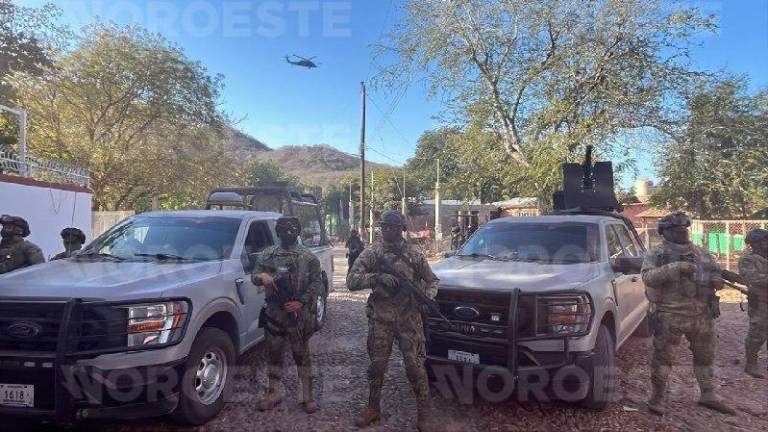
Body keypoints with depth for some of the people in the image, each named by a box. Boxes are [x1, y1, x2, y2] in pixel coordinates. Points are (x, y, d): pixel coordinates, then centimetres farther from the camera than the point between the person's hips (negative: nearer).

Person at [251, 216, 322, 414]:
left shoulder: (308, 257, -2)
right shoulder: (267, 254, 7)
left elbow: (316, 283, -4)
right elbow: (254, 275, 9)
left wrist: (301, 302, -14)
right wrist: (262, 276, -15)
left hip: (298, 314, -3)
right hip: (273, 313, 3)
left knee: (302, 354, 5)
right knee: (273, 354, 13)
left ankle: (308, 395, 16)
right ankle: (275, 393, 28)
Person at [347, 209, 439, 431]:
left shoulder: (414, 253, 4)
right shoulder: (371, 253, 1)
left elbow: (432, 280, 12)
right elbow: (351, 281, -7)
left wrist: (427, 298, -9)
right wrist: (377, 277, -22)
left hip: (409, 317, 0)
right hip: (380, 318, 1)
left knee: (416, 366, -1)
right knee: (377, 365, 10)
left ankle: (425, 414, 12)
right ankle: (373, 408, 28)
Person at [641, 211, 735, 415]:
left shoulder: (702, 253, 13)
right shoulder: (656, 254, -5)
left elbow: (718, 274, 17)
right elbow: (648, 277, -19)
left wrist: (717, 280, -7)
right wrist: (675, 268, -28)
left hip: (702, 315, 6)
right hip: (669, 316, -5)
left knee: (705, 357, 17)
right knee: (663, 358, -1)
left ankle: (709, 396, 34)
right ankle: (657, 398, 10)